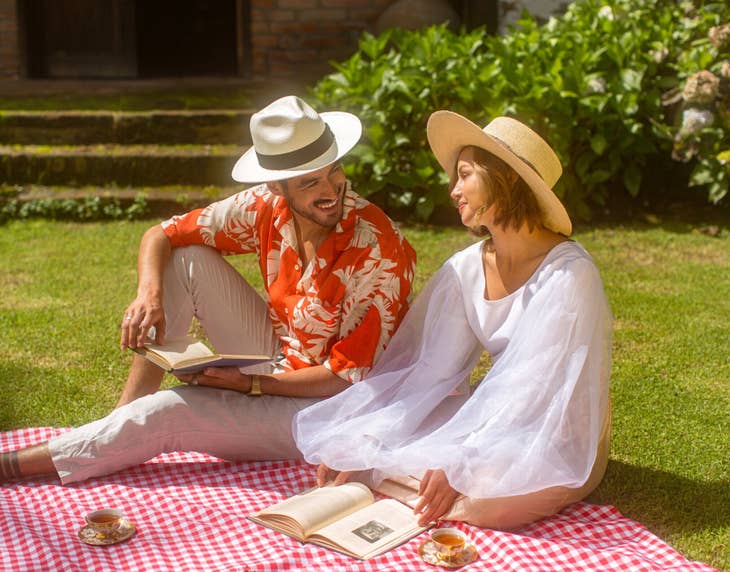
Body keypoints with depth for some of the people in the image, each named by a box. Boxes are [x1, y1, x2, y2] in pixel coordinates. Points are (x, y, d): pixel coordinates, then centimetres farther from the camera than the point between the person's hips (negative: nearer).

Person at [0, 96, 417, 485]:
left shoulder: (378, 252, -27)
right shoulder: (269, 207, -11)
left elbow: (349, 376, -23)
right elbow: (162, 235, -3)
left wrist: (251, 384, -24)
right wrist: (150, 295, -23)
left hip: (329, 406, -6)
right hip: (278, 362, 6)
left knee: (168, 414, -22)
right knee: (186, 260, -8)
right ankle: (124, 418, -6)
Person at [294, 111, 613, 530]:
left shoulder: (569, 274, -20)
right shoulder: (466, 270, -2)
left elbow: (538, 388, -25)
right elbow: (426, 369, -3)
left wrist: (461, 464, -33)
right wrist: (359, 444, -12)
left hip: (561, 437, -4)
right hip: (494, 416, 4)